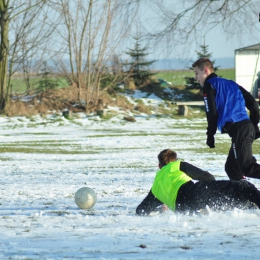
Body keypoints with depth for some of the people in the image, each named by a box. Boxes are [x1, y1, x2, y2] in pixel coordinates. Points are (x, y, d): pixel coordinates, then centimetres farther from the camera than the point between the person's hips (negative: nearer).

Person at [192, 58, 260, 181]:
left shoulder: (209, 86, 4)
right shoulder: (230, 83, 26)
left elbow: (212, 113, -7)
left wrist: (210, 135, 2)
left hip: (237, 129, -9)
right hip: (248, 127, 9)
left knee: (247, 167, -18)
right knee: (232, 167, 17)